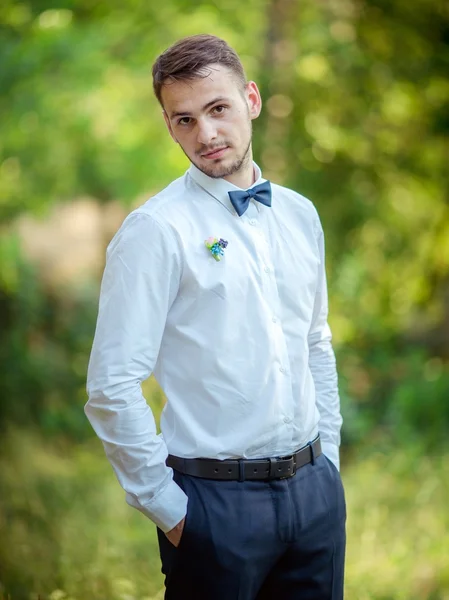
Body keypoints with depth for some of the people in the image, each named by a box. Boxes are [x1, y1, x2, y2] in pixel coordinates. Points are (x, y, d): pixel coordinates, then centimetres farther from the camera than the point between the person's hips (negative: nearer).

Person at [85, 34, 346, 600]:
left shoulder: (299, 215, 8)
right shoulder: (156, 229, -11)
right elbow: (112, 386, -15)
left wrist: (327, 459, 12)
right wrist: (166, 507, -11)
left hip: (314, 486, 5)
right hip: (217, 496, -5)